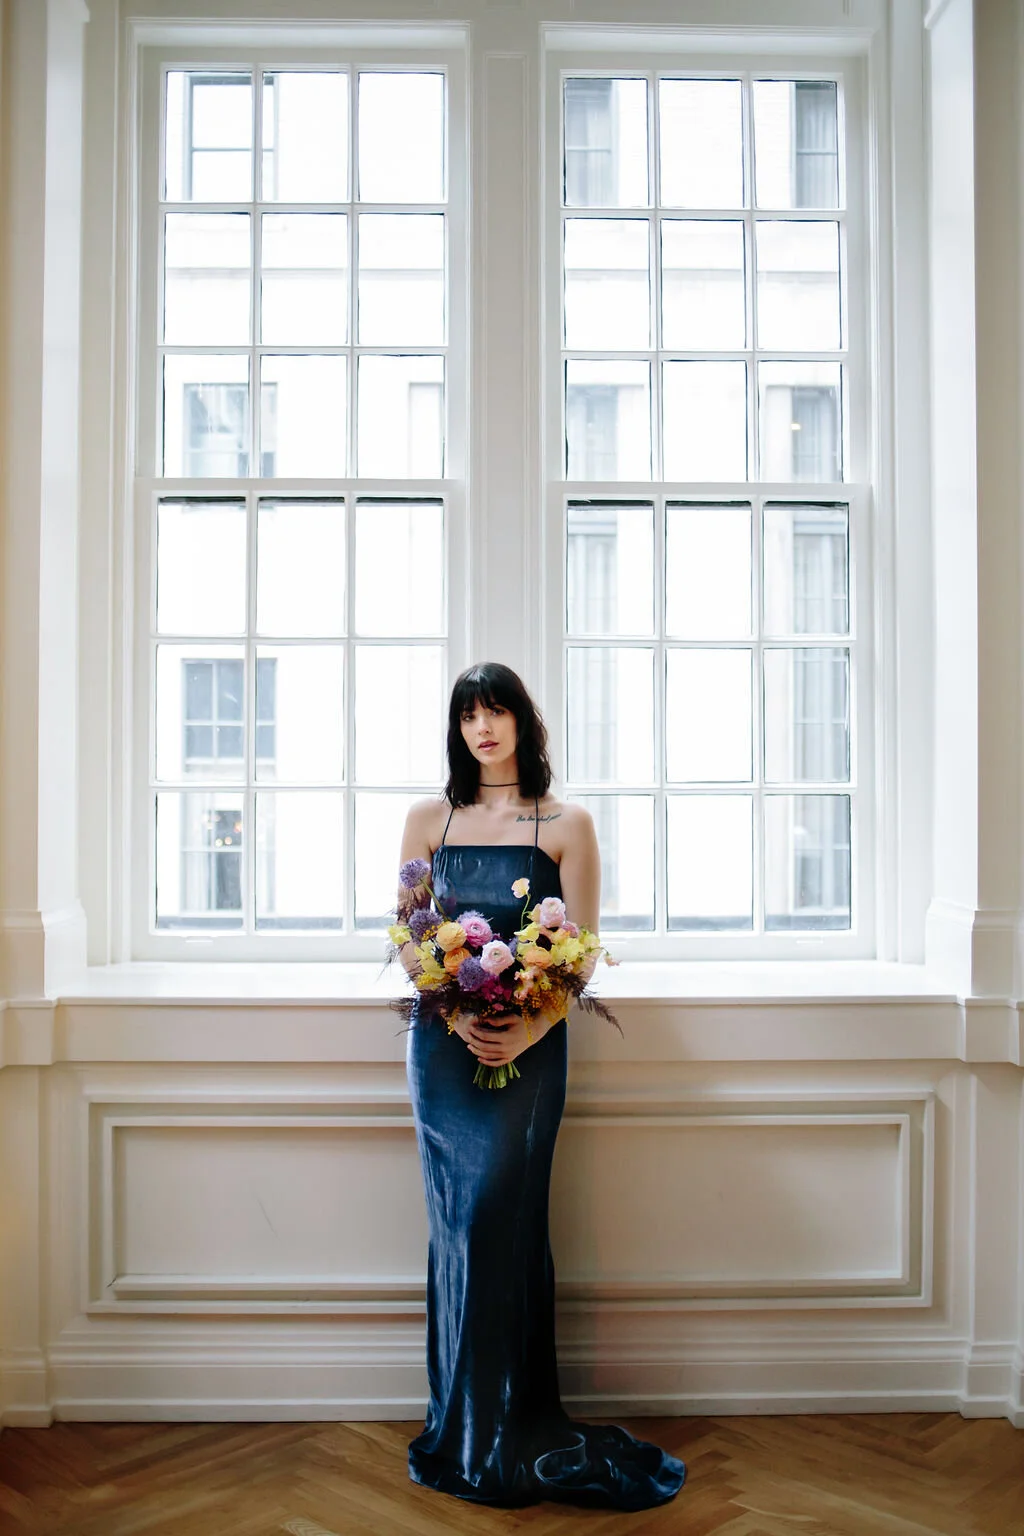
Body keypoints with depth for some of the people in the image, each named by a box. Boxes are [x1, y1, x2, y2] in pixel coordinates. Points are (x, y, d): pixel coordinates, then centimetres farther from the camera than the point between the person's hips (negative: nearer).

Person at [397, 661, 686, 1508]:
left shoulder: (567, 824, 3)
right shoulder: (430, 819, 10)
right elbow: (409, 942, 6)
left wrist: (529, 1029, -17)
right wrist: (455, 1012, -11)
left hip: (529, 1046, -2)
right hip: (443, 1043, 2)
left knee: (497, 1213, -6)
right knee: (461, 1219, 3)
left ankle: (492, 1437, 10)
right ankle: (469, 1430, 18)